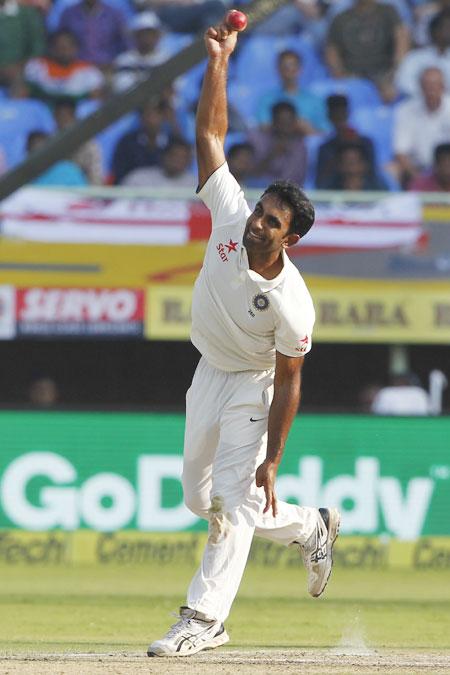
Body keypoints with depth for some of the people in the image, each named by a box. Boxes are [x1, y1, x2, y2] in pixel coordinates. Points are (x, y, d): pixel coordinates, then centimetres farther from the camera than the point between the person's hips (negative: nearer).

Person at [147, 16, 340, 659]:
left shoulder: (292, 304, -28)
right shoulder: (231, 219, -17)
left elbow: (289, 381, -20)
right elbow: (210, 135, -16)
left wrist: (272, 459, -20)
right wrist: (219, 60, -23)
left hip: (251, 388, -7)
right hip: (208, 376, 7)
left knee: (235, 501, -12)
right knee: (200, 499, 15)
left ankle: (203, 618, -12)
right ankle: (313, 527, 35)